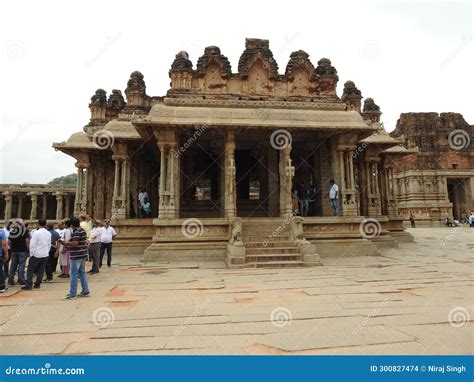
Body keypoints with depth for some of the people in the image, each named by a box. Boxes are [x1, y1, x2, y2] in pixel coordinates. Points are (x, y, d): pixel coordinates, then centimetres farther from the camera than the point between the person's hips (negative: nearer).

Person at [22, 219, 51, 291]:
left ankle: (29, 285, 2)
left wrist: (31, 254, -4)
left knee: (30, 270, 4)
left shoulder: (36, 233, -13)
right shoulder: (48, 233, 4)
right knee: (41, 270, 11)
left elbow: (32, 244, -13)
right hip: (45, 255, 5)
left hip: (36, 254, -5)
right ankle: (38, 284, 15)